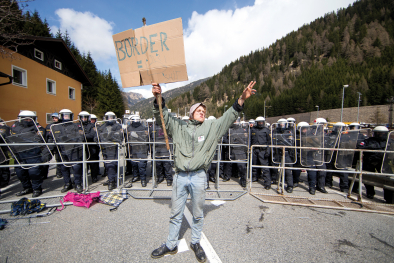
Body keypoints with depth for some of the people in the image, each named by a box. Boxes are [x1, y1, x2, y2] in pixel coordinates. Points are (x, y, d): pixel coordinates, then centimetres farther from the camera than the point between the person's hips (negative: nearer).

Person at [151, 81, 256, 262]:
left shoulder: (211, 128, 6)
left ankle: (195, 243, 43)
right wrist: (158, 99, -14)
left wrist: (241, 99, -12)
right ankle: (171, 245, 40)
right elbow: (164, 116, 3)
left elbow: (229, 117, 0)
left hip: (198, 177, 0)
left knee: (198, 215, 18)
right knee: (175, 214, 17)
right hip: (180, 177, 1)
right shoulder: (179, 127, 7)